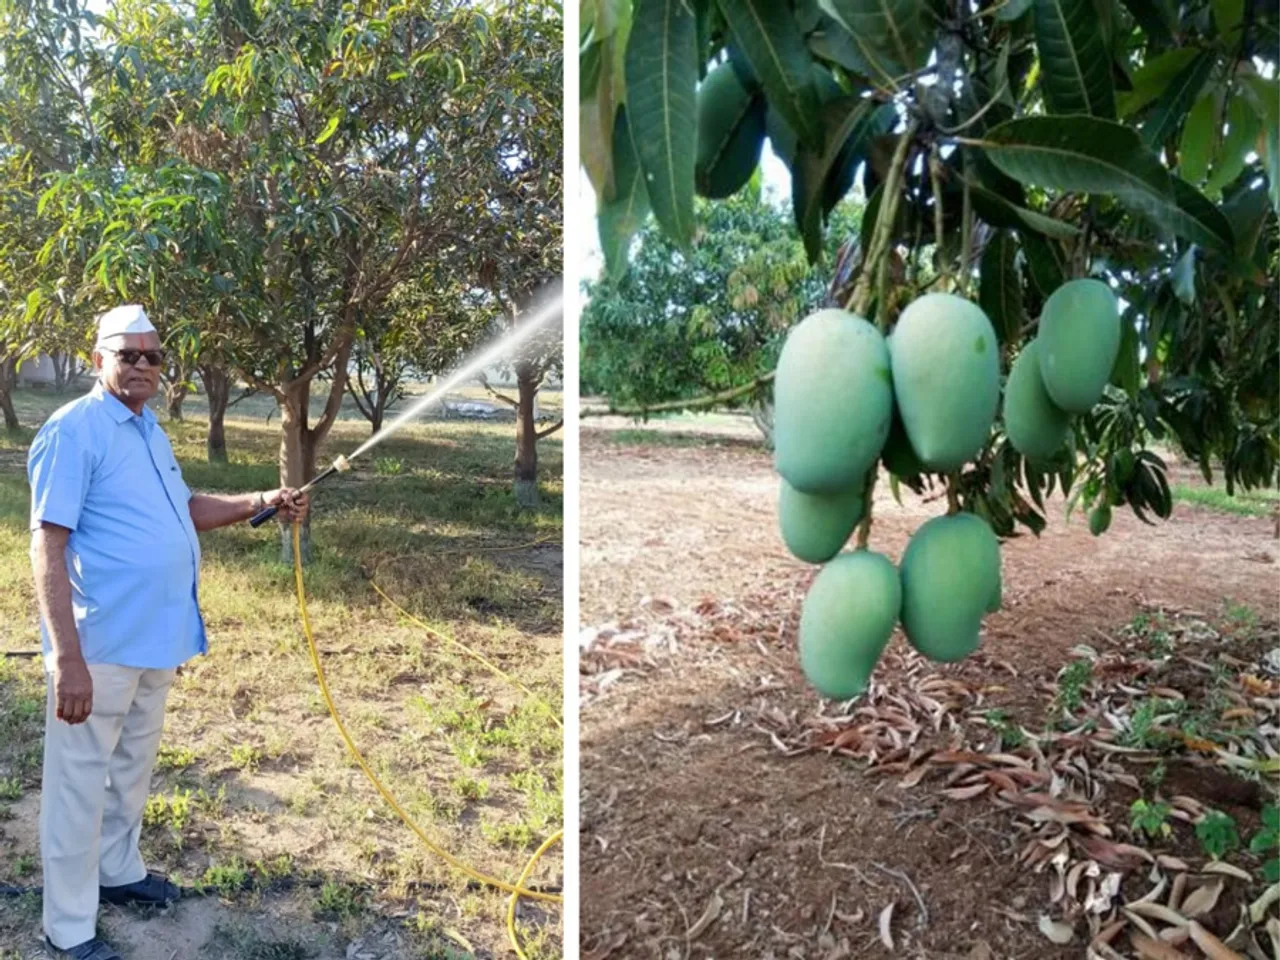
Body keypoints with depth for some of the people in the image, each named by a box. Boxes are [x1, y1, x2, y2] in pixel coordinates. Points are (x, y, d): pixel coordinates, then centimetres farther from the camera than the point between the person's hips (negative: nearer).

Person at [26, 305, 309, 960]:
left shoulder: (148, 430, 11)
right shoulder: (73, 430, -16)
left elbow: (185, 510, 22)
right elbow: (48, 548, -21)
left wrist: (260, 503, 6)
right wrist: (68, 658, -25)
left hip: (154, 640, 9)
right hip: (101, 646, -8)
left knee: (132, 770, 23)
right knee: (81, 784, 5)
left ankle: (118, 871, 41)